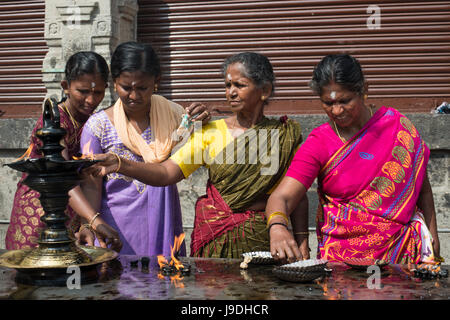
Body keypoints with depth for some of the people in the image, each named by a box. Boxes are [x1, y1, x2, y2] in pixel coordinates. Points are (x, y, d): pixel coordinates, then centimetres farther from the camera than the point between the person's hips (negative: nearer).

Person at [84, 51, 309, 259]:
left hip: (263, 240, 0)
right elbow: (166, 173, -7)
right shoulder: (210, 132, 2)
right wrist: (119, 164, -22)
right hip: (214, 239, 1)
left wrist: (302, 244, -6)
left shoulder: (285, 135, 2)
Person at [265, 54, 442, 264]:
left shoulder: (396, 125, 0)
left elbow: (422, 187, 9)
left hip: (400, 250, 1)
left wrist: (432, 236, 4)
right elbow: (281, 197, -16)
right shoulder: (319, 143, -6)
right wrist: (277, 229, -36)